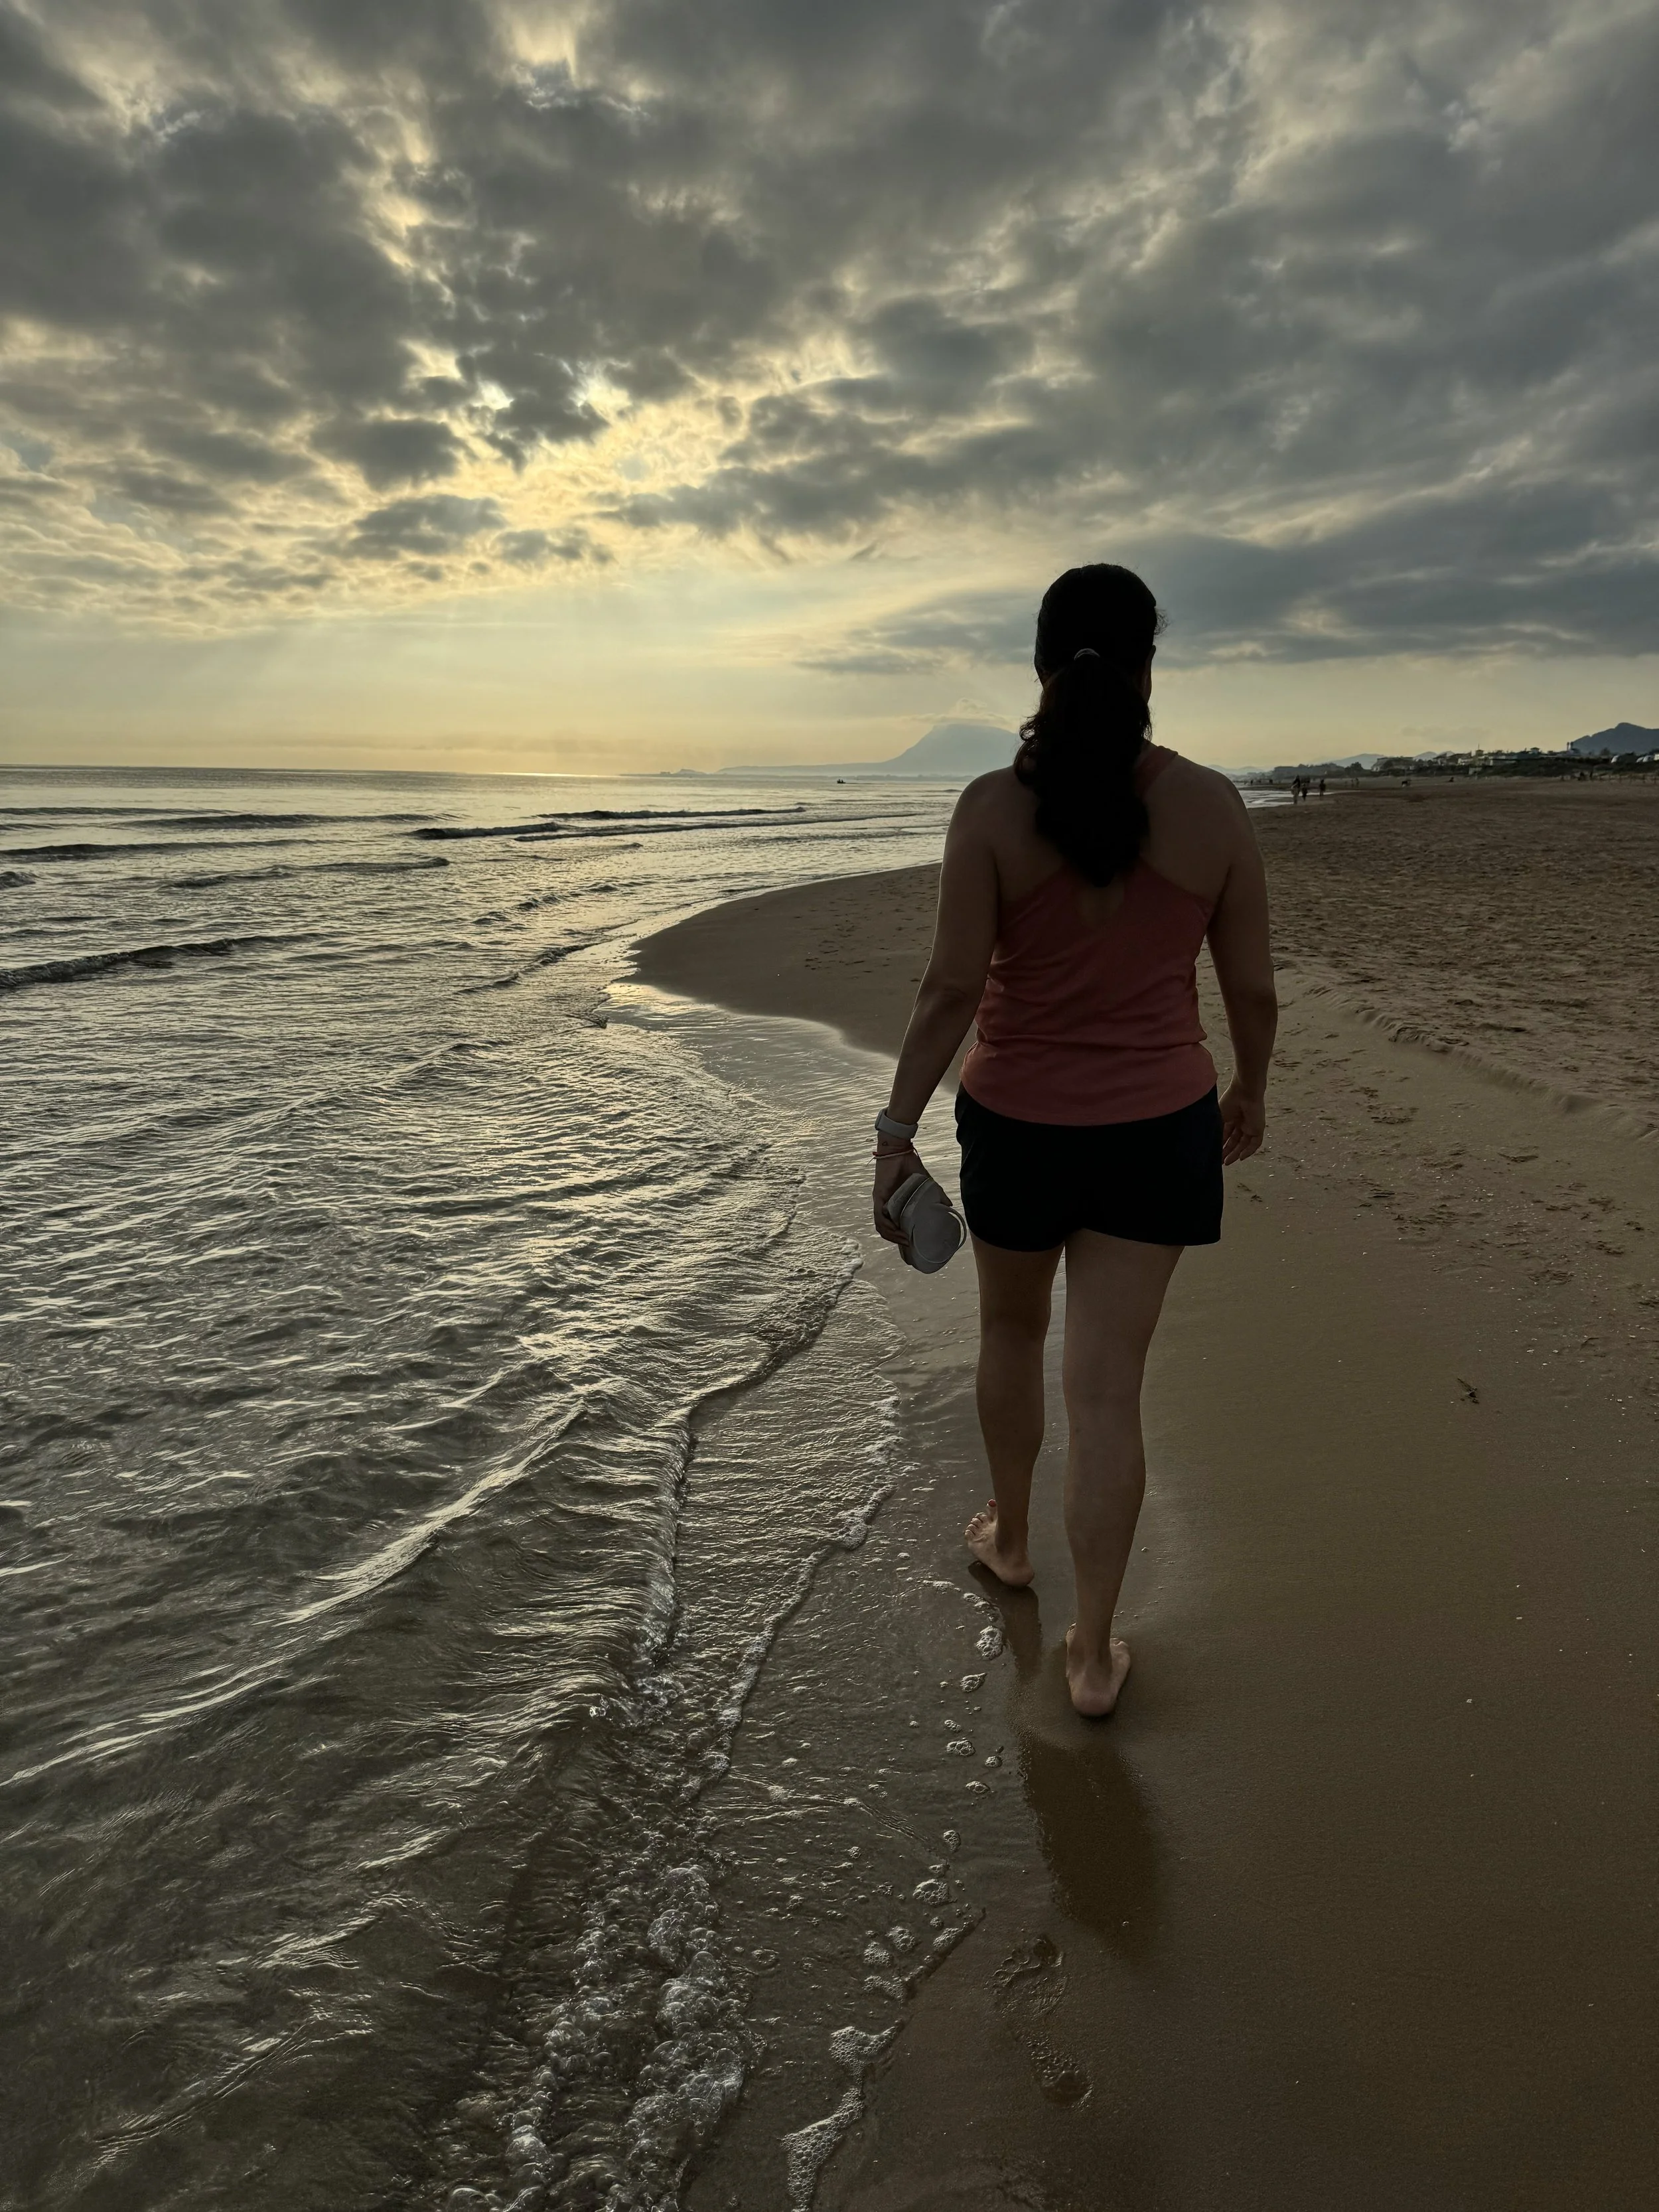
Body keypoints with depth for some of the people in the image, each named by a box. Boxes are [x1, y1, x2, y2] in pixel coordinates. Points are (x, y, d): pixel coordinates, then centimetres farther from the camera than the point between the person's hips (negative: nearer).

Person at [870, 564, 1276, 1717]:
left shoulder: (993, 807, -13)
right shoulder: (1211, 804, -7)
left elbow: (953, 987, -14)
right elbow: (1253, 986, -1)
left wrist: (897, 1127, -6)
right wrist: (1251, 1091, 16)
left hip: (1017, 1124, 0)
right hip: (1157, 1130, 1)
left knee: (1013, 1330, 25)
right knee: (1108, 1384, 7)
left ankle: (1010, 1535, 46)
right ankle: (1092, 1649, 16)